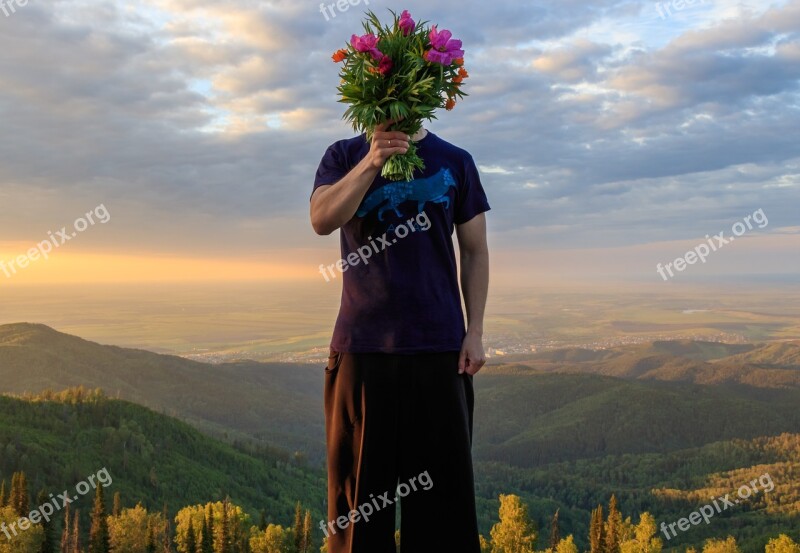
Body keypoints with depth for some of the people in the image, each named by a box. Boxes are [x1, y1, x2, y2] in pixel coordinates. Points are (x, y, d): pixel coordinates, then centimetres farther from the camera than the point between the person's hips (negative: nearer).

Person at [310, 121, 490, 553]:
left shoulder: (454, 161, 9)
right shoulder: (345, 155, 8)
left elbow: (475, 252, 8)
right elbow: (322, 220, -9)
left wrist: (475, 331, 1)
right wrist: (371, 162, -18)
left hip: (439, 345, 1)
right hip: (362, 344, 0)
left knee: (442, 483, 6)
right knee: (360, 481, 7)